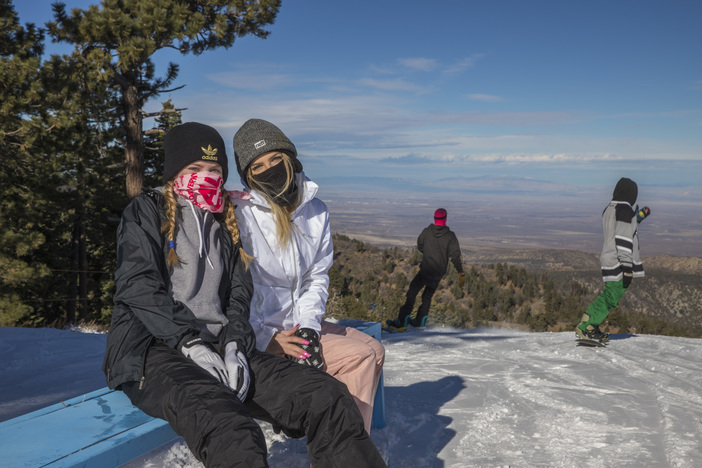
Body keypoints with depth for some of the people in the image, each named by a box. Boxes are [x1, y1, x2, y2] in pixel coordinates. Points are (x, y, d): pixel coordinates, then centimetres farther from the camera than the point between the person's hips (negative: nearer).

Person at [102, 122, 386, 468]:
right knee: (231, 432, -39)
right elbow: (138, 286, -5)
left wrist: (233, 343, -7)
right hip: (152, 349, -4)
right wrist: (191, 344, -17)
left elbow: (238, 293, 14)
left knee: (329, 399, -19)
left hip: (218, 347, 5)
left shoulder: (226, 222, 23)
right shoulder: (145, 212, 10)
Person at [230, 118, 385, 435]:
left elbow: (317, 278, 6)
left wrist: (307, 326, -9)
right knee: (357, 356, -17)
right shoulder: (239, 214, -14)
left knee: (374, 350, -6)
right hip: (256, 331, -7)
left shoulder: (315, 211, 5)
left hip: (298, 322, 7)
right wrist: (265, 338, -20)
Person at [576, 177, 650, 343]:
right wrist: (627, 266, -19)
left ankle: (590, 327, 13)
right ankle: (585, 327, -11)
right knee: (612, 296, -8)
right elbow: (623, 240, -19)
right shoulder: (625, 209, -12)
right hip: (619, 263, -9)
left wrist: (637, 218, 31)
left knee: (608, 295, 16)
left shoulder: (608, 209, 15)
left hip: (609, 261, 9)